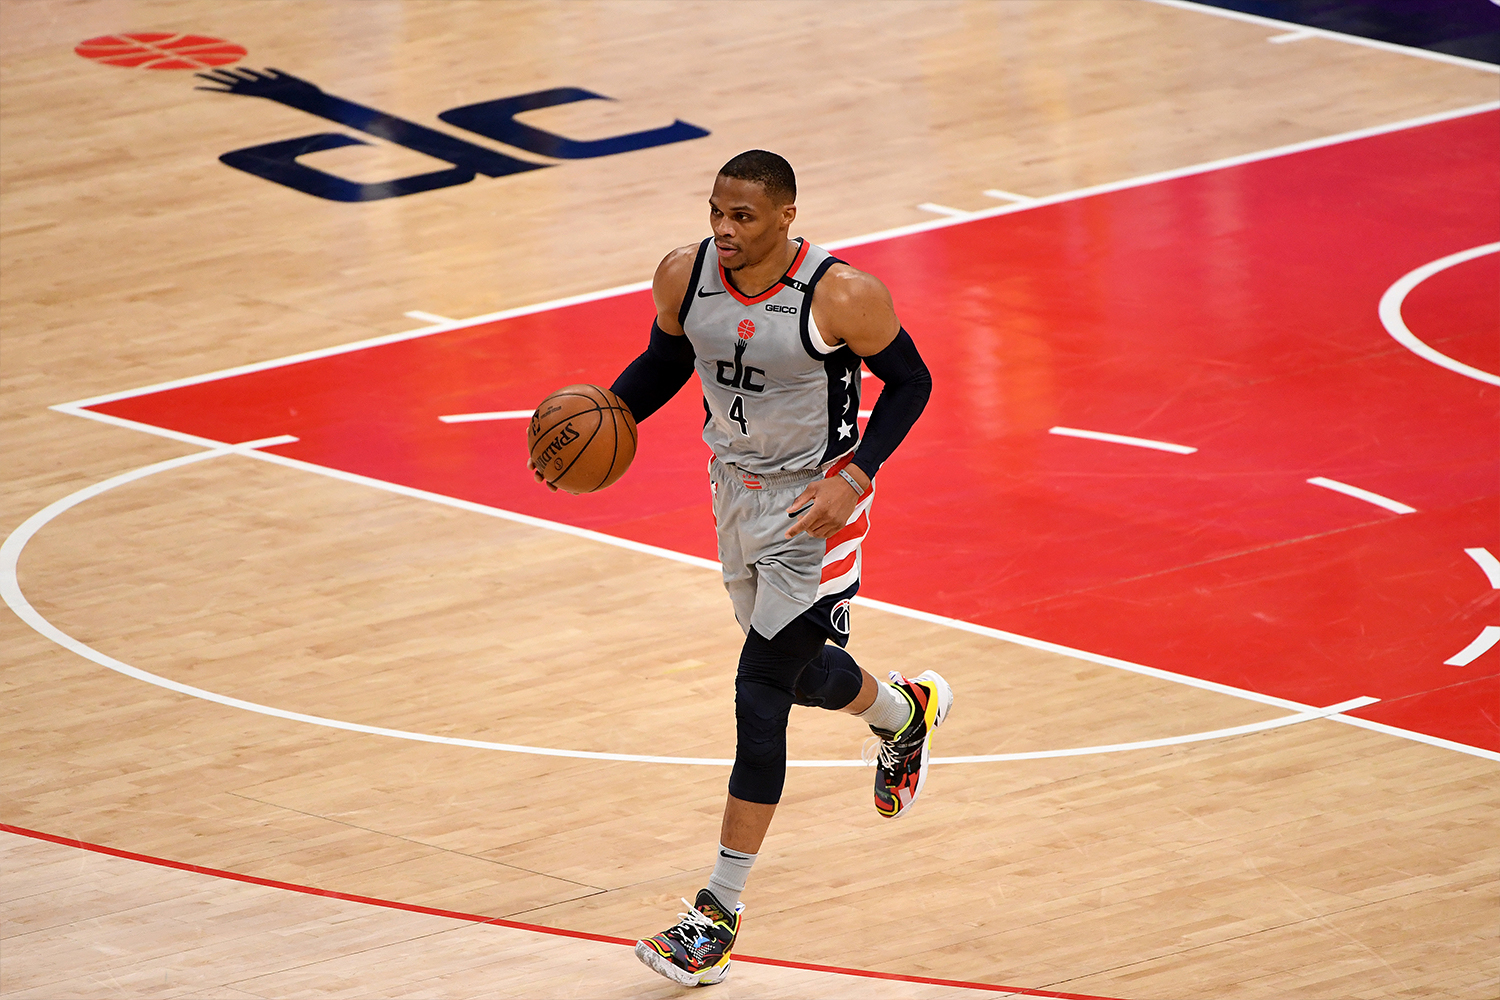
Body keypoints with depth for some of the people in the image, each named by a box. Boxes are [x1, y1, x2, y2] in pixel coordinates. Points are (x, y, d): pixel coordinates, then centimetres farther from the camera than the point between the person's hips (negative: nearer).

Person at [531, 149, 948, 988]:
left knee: (761, 694, -11)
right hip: (737, 489, 6)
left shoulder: (841, 296, -25)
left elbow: (910, 382, -11)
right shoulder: (684, 276, -11)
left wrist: (854, 479, -22)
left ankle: (720, 913, -6)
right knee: (799, 672, 21)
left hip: (816, 503, -6)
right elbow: (667, 359, 9)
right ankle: (907, 714, 57)